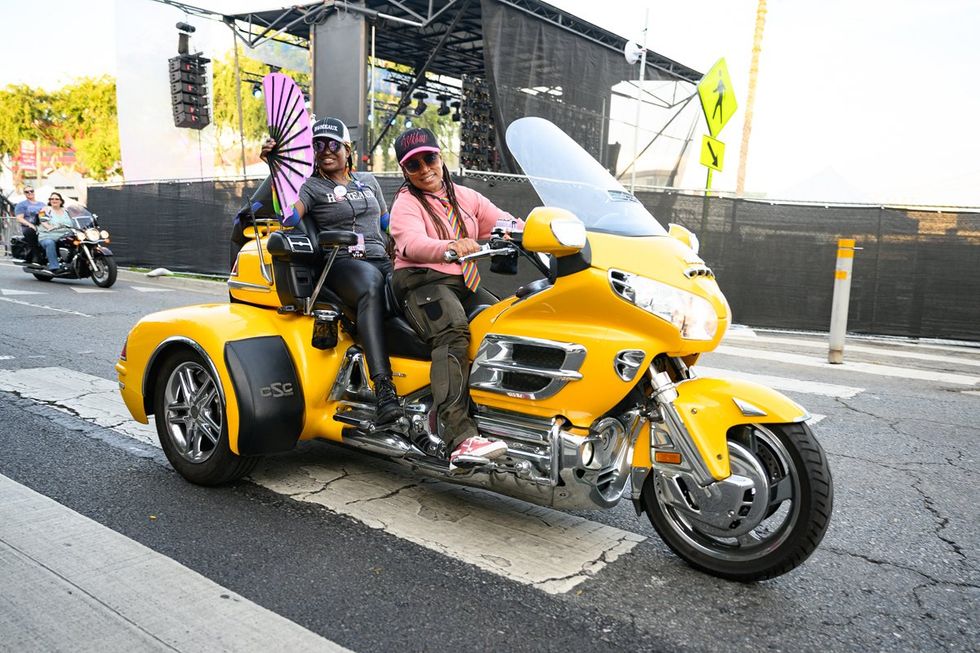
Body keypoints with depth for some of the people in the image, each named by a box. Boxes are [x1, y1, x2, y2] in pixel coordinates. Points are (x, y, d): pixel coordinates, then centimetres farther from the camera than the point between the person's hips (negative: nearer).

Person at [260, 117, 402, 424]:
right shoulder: (311, 186, 10)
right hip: (342, 263, -5)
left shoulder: (368, 181, 26)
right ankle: (383, 387, -48)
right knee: (371, 287, -40)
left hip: (381, 259, 5)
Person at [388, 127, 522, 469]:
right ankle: (460, 438, -46)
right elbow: (412, 244, -19)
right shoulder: (406, 203, 3)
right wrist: (450, 247, -40)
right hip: (422, 282, -6)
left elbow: (505, 222, 10)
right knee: (452, 333, -35)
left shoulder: (466, 197, 21)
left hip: (465, 284, 6)